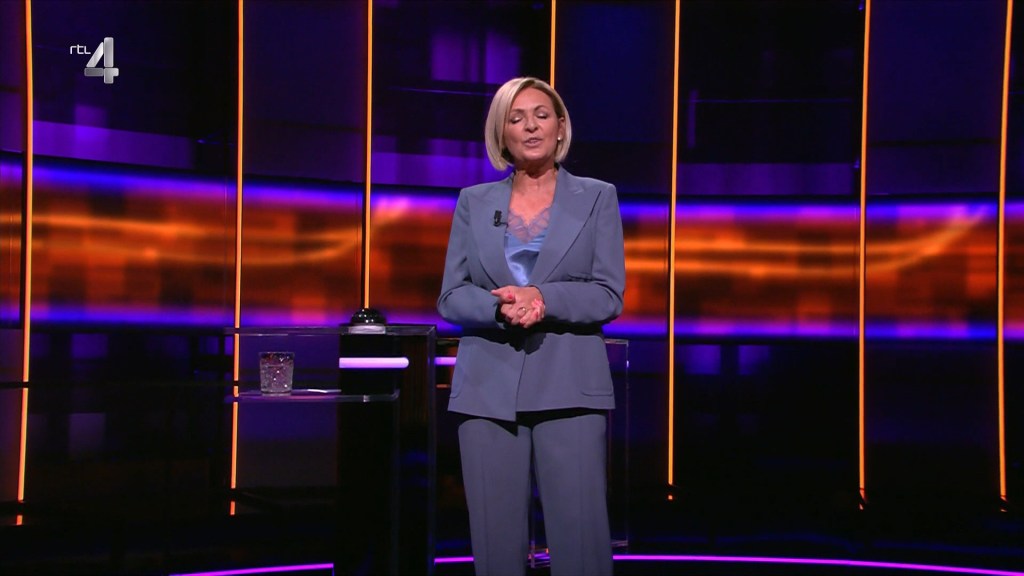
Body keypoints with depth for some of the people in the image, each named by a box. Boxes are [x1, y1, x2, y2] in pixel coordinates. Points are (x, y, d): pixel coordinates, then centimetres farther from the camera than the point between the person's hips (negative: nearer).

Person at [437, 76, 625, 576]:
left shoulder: (597, 197, 7)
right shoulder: (473, 202, 11)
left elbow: (609, 295, -1)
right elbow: (451, 298, 5)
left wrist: (543, 298, -17)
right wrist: (500, 306, -15)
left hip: (569, 389, -1)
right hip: (488, 389, 2)